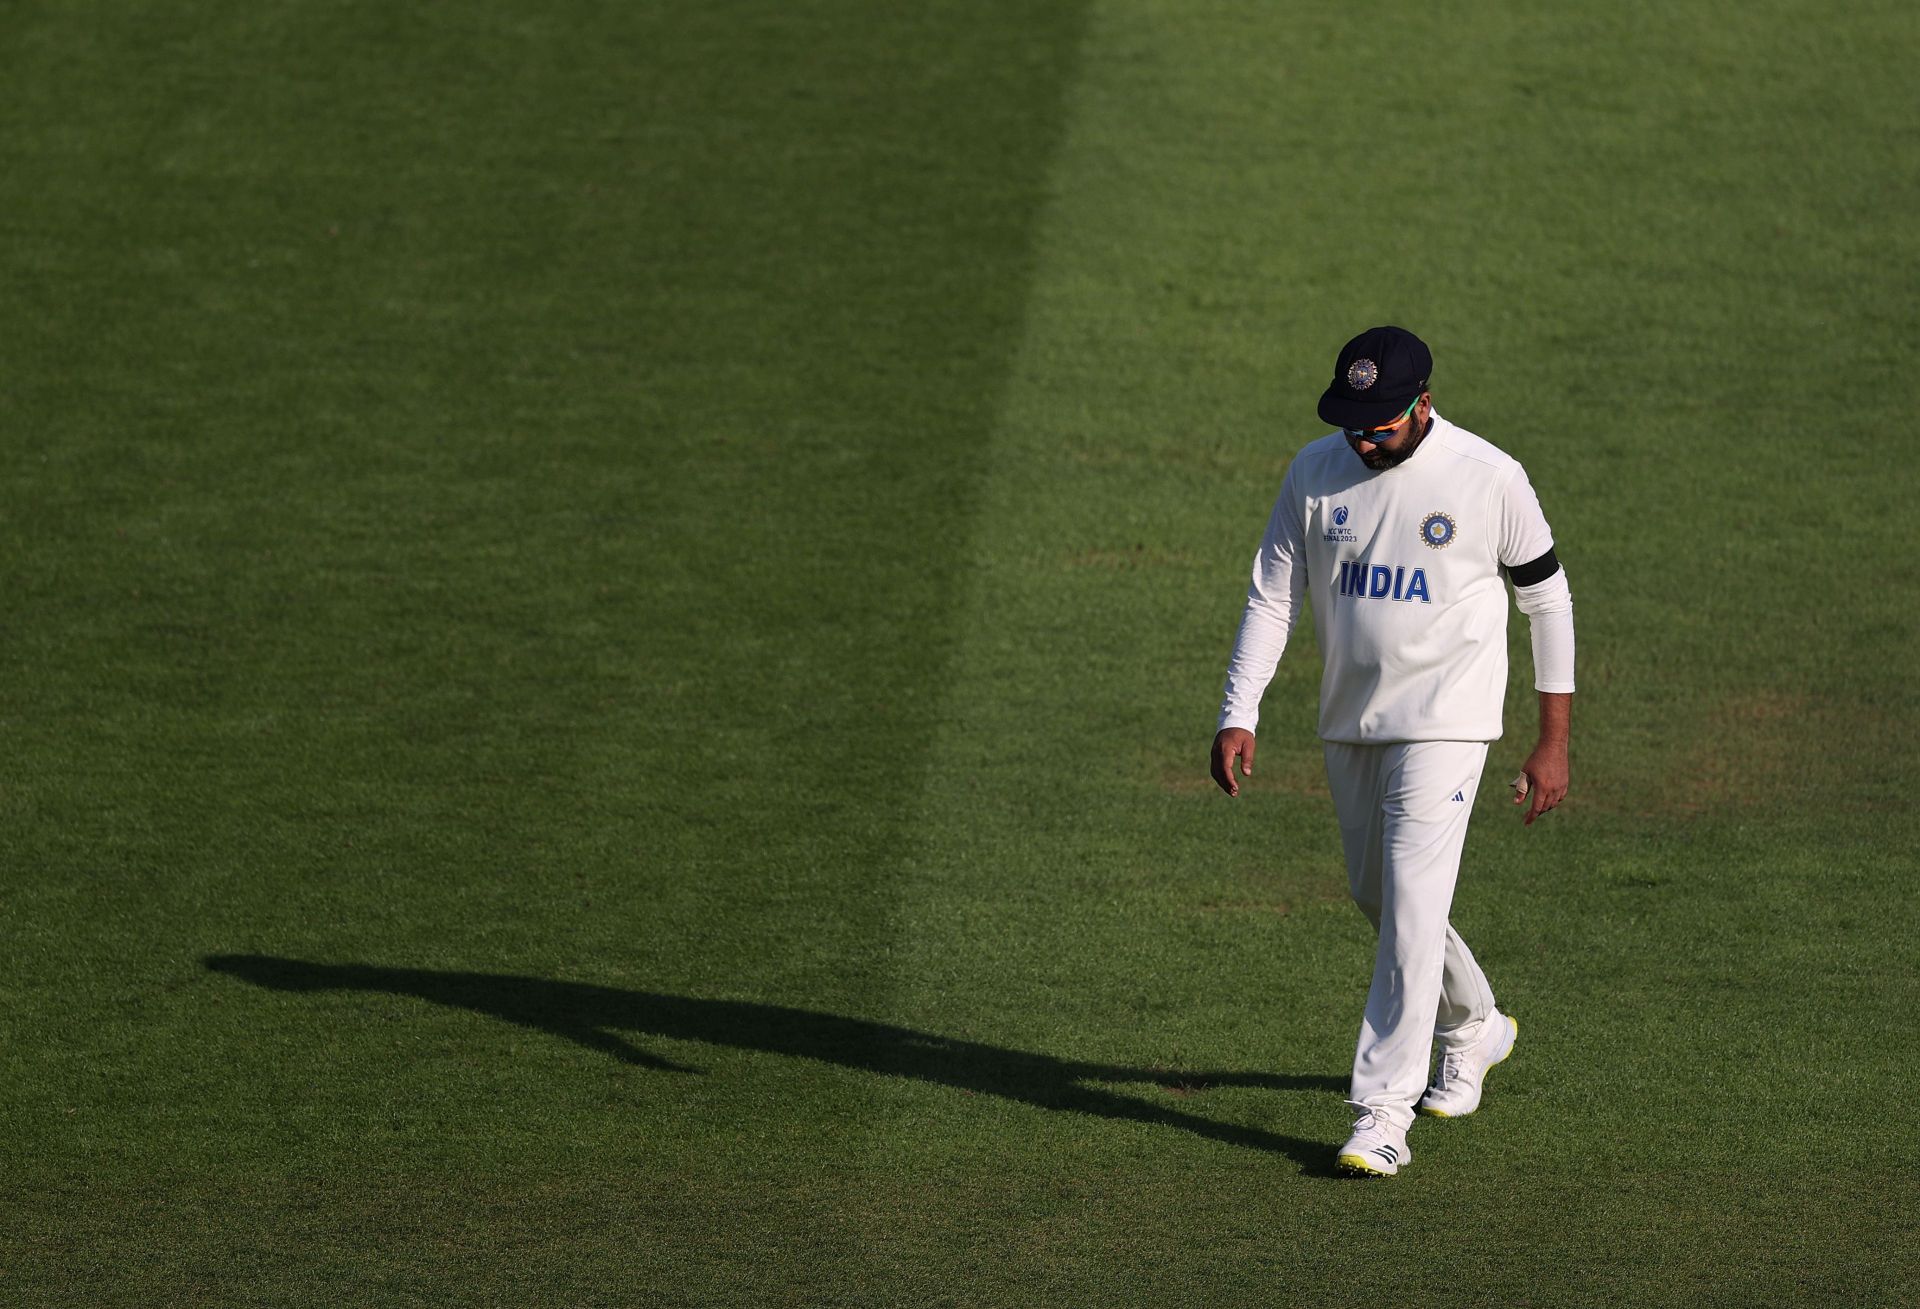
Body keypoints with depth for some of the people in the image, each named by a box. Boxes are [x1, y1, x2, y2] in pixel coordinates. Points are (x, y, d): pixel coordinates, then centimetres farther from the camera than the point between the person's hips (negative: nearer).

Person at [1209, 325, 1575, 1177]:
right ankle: (1474, 1028, 43)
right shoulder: (1315, 473, -2)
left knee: (1412, 909, -13)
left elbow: (1548, 601, -3)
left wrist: (1553, 743, -3)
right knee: (1375, 896, 18)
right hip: (1350, 724, 5)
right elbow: (1271, 597, 2)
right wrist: (1237, 715, -9)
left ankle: (1382, 1113, -12)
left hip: (1444, 724, -5)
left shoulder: (1490, 480, -12)